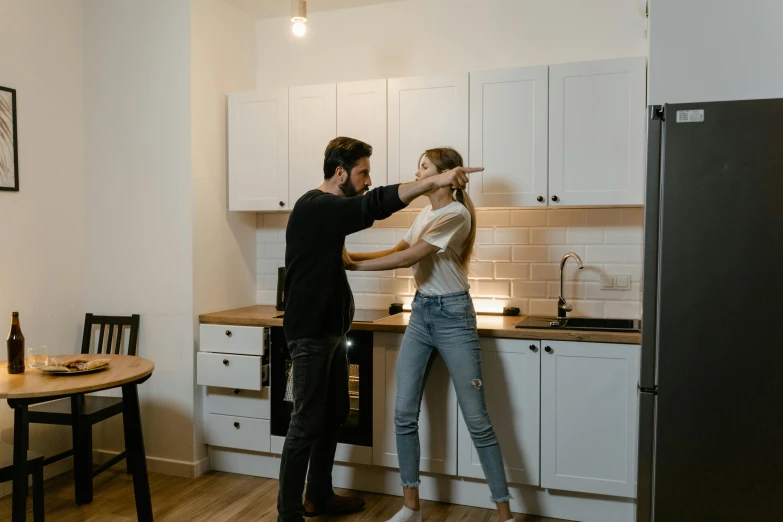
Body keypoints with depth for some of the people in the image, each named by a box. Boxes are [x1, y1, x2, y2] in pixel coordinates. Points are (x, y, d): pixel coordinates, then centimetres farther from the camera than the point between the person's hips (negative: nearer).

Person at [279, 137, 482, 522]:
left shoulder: (328, 211, 15)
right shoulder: (315, 207, -18)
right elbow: (375, 205, -32)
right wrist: (435, 181, -35)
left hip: (330, 331, 10)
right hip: (310, 334, -10)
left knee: (333, 416, 16)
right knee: (307, 423, -4)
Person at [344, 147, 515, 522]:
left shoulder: (456, 214, -14)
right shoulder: (424, 215, 13)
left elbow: (409, 257, -19)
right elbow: (397, 252, 12)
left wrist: (354, 265, -14)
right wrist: (353, 256, -1)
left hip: (452, 315, -8)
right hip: (420, 313, 8)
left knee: (476, 419, -1)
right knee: (404, 414, 5)